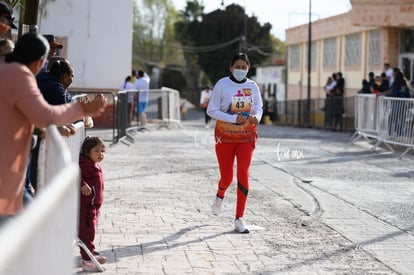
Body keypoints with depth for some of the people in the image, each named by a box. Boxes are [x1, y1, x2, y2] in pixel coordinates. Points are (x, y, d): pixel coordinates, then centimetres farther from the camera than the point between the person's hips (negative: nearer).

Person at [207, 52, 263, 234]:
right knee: (227, 177, 6)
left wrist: (256, 117, -12)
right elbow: (211, 110, -9)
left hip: (246, 137, 2)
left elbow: (259, 107, 12)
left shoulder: (252, 86, 1)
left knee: (243, 175, -10)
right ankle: (220, 195, 44)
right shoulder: (222, 84, -8)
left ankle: (239, 219, -4)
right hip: (225, 136, -1)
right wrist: (233, 119, -20)